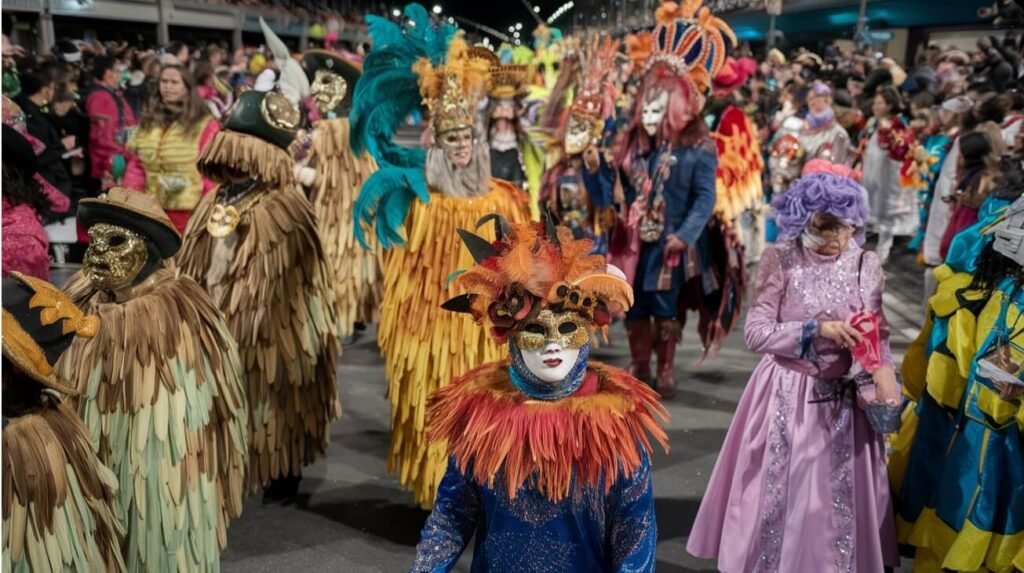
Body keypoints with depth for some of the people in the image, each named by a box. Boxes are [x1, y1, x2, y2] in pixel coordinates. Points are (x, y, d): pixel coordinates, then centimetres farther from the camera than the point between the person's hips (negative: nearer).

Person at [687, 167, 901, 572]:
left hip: (844, 398, 3)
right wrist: (817, 330, -23)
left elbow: (879, 336, 4)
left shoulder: (866, 264, -1)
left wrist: (882, 375, -14)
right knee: (779, 493, 7)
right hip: (787, 396, -2)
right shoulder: (780, 260, -10)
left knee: (840, 497, 11)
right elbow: (756, 333, -14)